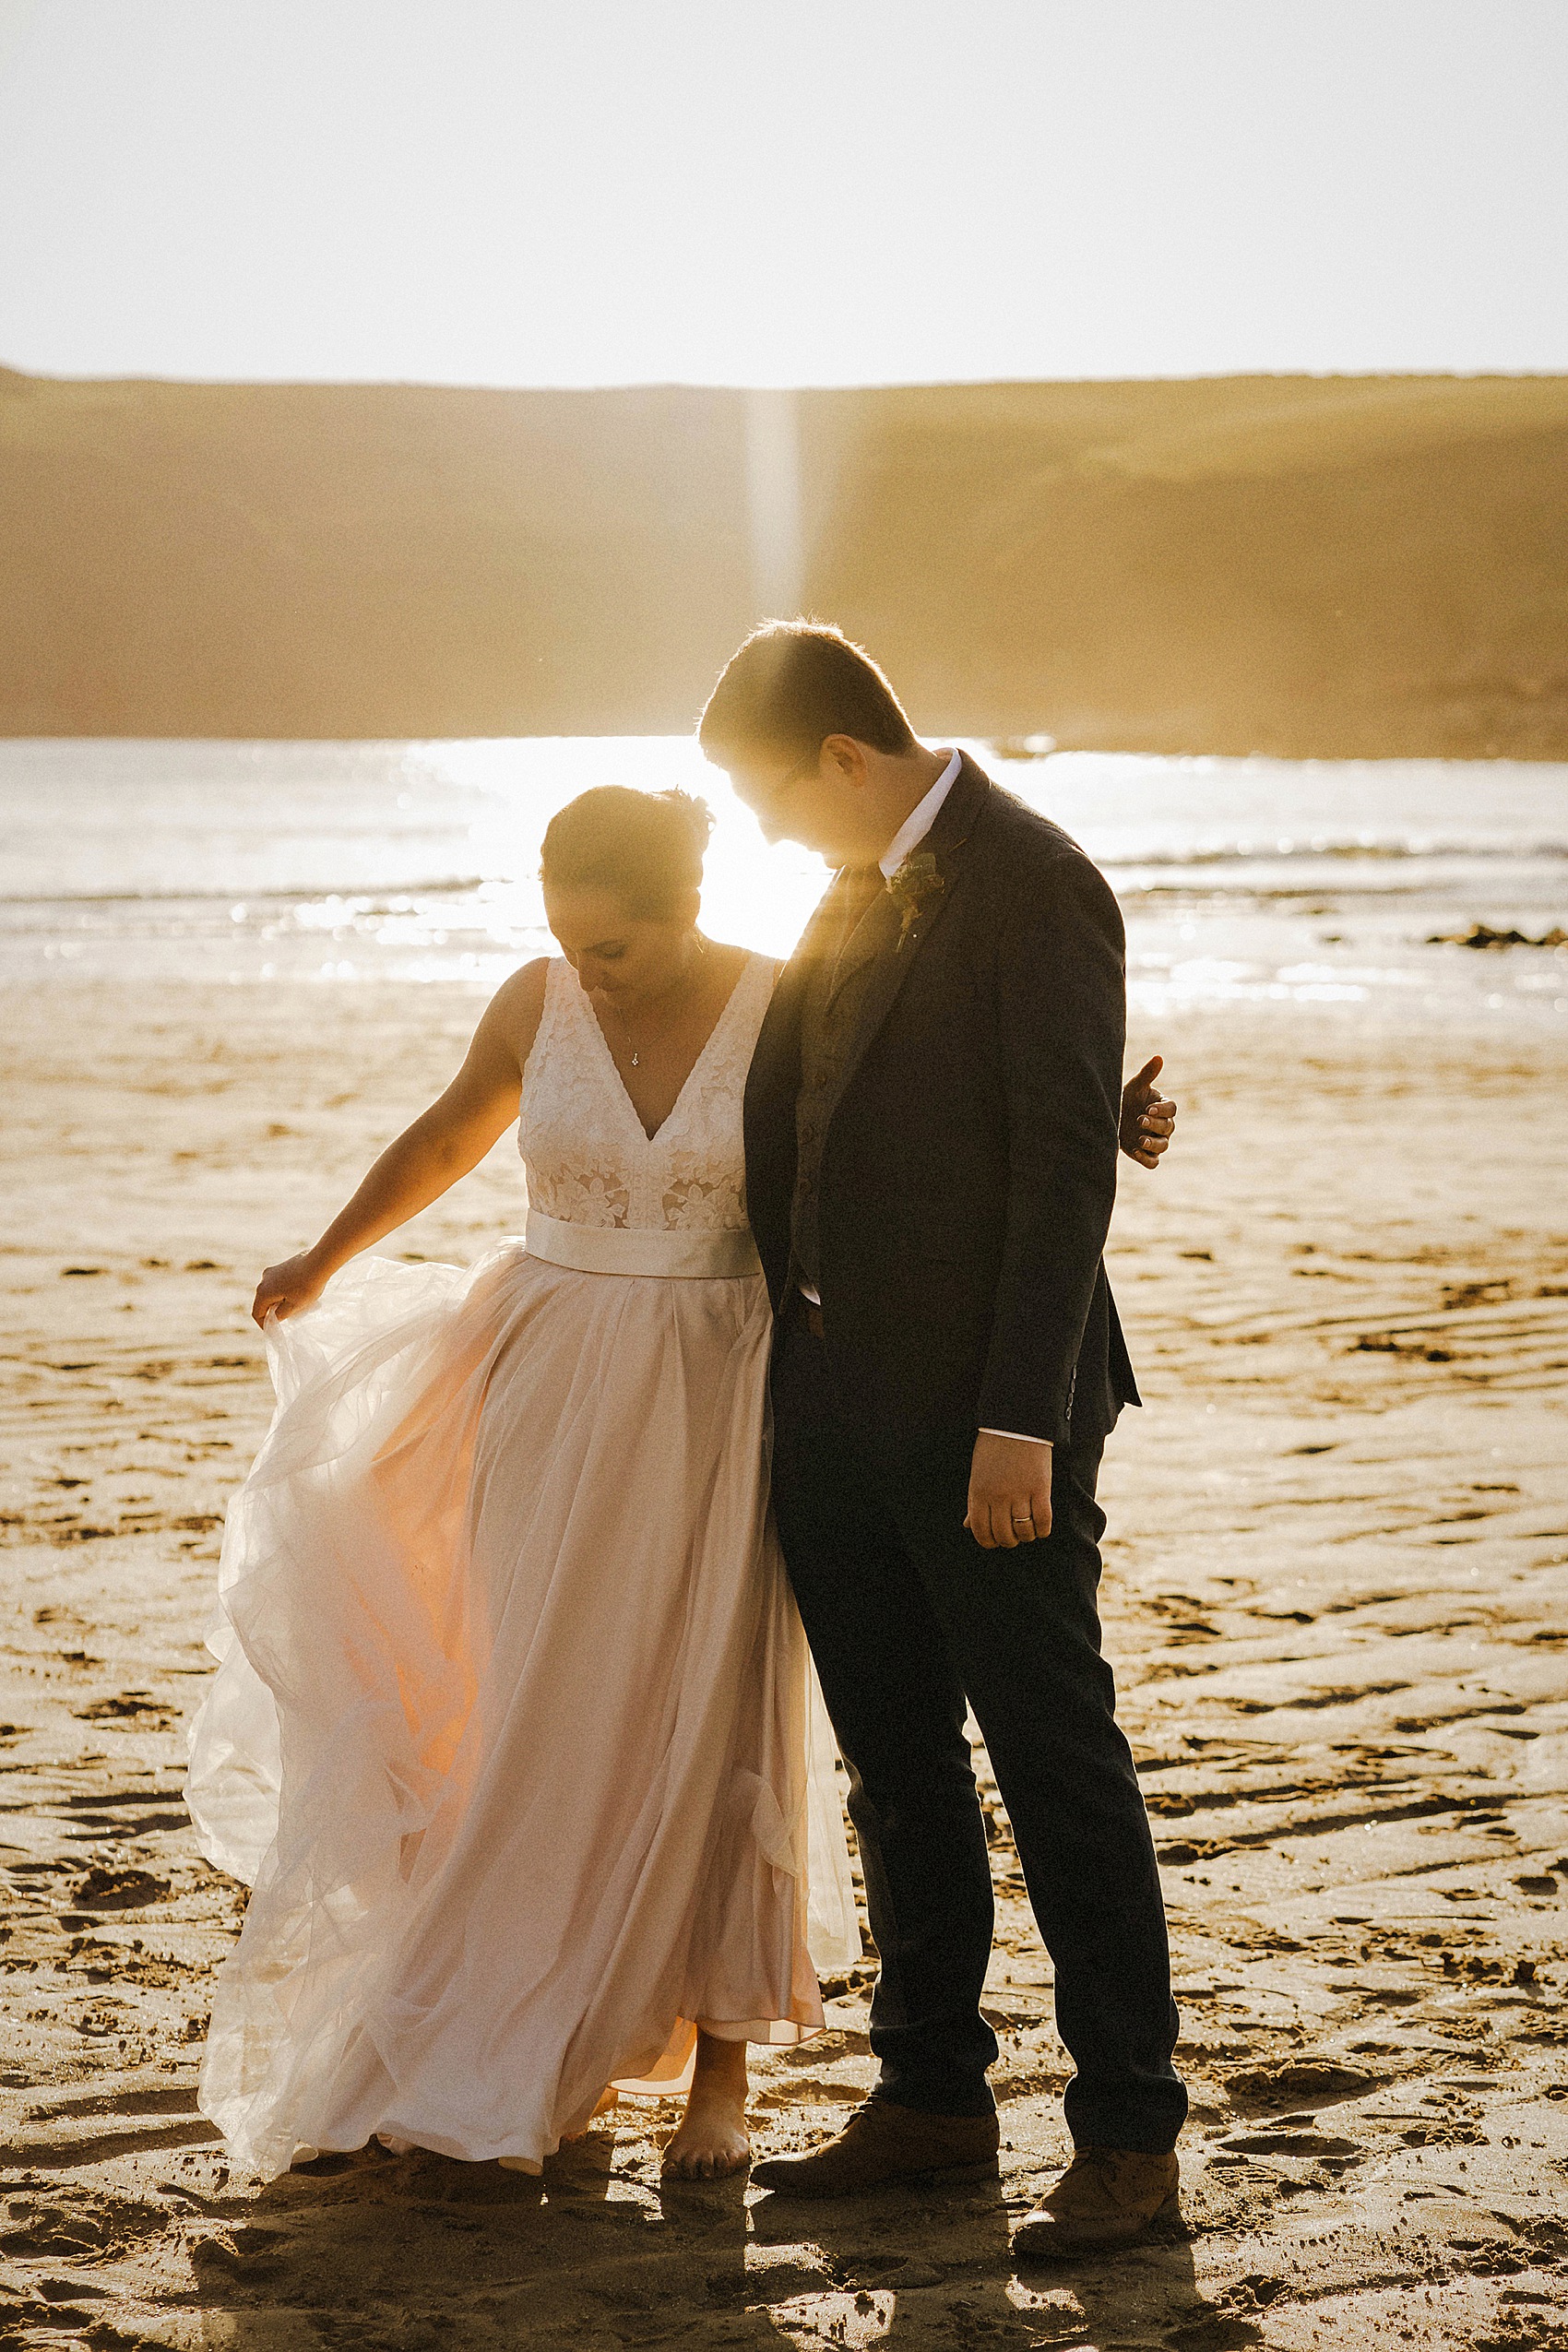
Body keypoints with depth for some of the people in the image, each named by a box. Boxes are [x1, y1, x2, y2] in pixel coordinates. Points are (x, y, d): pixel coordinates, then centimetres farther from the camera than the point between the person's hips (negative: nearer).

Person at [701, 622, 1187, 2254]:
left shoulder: (1036, 887, -14)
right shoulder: (858, 891, 12)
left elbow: (1068, 1163, -18)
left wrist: (1020, 1422, -21)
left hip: (981, 1413, -8)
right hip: (839, 1401, 8)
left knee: (1058, 1767, -1)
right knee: (896, 1772, 14)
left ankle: (1131, 2134, 8)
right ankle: (932, 2095, 26)